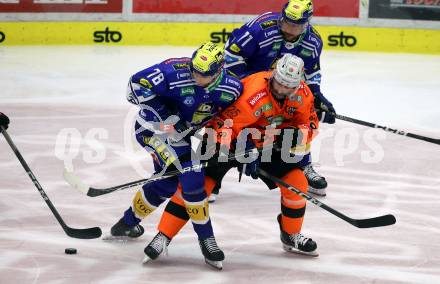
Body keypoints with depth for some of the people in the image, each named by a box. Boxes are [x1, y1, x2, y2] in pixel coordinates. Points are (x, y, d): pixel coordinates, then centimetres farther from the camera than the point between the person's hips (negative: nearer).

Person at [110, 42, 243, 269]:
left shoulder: (231, 88, -17)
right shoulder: (174, 72, -32)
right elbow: (137, 84, -28)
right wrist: (166, 116, -32)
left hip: (180, 133, 7)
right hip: (152, 128, -7)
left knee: (166, 184, 19)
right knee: (191, 176, -20)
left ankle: (127, 223, 43)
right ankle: (206, 238, -9)